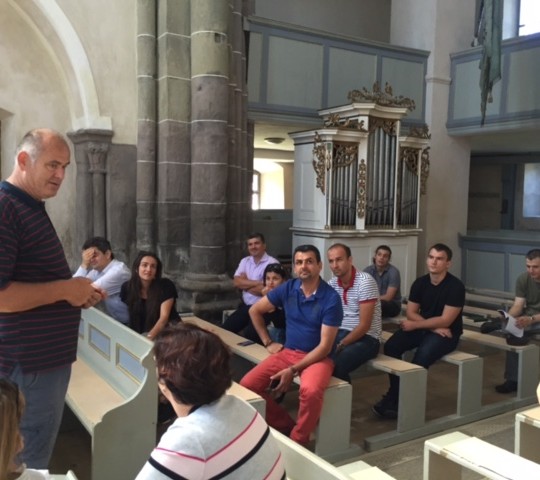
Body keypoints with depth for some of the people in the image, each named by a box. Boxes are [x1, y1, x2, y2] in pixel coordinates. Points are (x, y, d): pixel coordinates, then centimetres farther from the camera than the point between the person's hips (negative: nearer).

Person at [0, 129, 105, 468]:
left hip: (47, 357, 10)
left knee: (37, 457, 23)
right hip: (29, 364, -10)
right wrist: (64, 290, -19)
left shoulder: (31, 208, 13)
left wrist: (77, 293, 9)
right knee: (28, 466, 5)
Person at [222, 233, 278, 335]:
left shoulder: (272, 263, -12)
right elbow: (236, 282, -3)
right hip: (245, 306, 7)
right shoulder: (245, 261, 11)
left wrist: (245, 283, -3)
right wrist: (257, 282, -16)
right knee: (225, 329, -3)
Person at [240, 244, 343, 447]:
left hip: (318, 357, -4)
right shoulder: (287, 289, -1)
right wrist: (268, 343, 8)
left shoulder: (331, 298, -14)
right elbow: (255, 310, 13)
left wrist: (293, 370, -20)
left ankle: (298, 440, -9)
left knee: (311, 391, -37)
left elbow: (325, 346, -16)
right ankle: (285, 426, 6)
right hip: (287, 352, 5)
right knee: (247, 385, -15)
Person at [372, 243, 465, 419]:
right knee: (391, 346, -19)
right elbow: (411, 313, 0)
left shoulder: (455, 286, -15)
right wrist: (432, 326, -15)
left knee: (422, 355, -32)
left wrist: (414, 325, -16)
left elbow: (445, 321, -18)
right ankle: (395, 395, -9)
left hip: (447, 333, -5)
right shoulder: (420, 283, 1)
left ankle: (397, 400, -17)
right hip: (422, 328, 5)